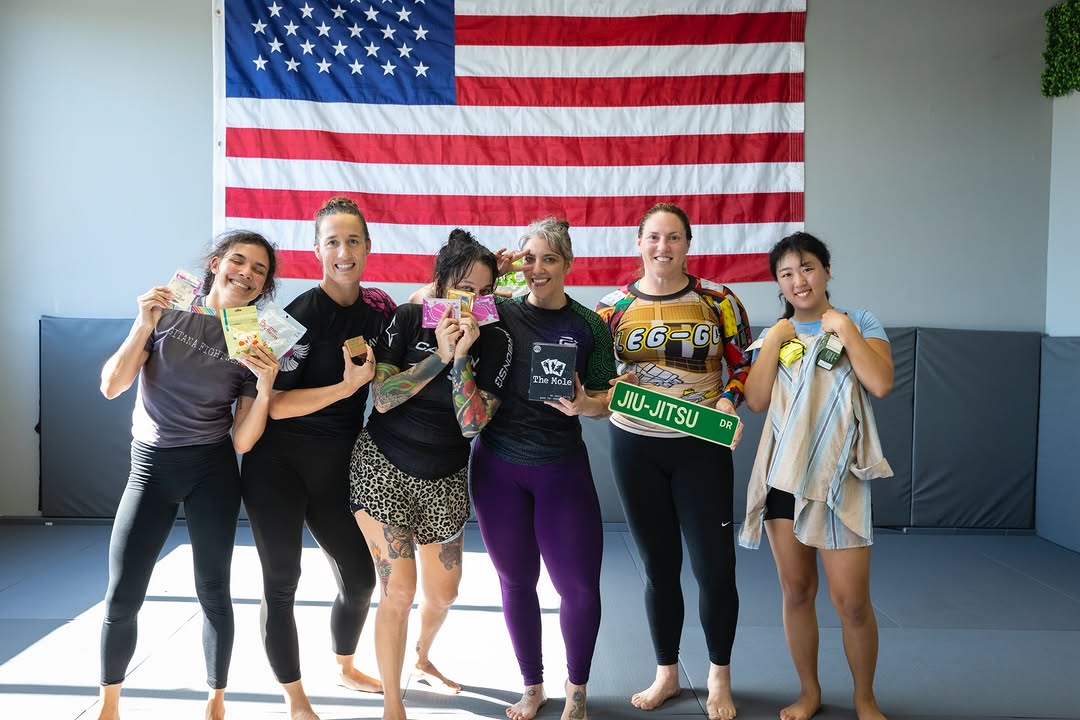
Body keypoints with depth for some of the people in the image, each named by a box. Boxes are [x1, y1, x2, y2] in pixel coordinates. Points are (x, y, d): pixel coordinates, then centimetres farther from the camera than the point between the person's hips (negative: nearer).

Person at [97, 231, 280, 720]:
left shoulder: (254, 346, 0)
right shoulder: (168, 312, -1)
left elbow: (242, 443, -4)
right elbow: (111, 386, -8)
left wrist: (264, 387, -19)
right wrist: (144, 326, -18)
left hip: (212, 470, 0)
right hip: (150, 465, 0)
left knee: (213, 592, 4)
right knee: (122, 598, 0)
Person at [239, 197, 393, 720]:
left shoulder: (379, 307, 2)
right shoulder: (301, 314, -16)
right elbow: (275, 405, -19)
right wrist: (347, 386, -26)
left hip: (337, 465, 6)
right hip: (279, 464, -5)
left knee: (360, 578, 12)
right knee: (281, 582, 2)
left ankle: (344, 668, 40)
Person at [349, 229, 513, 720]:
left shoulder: (495, 342, -7)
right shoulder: (407, 319, -9)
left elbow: (473, 425, -14)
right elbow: (382, 398, -17)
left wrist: (462, 357, -23)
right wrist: (439, 355, -22)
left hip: (446, 477, 3)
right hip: (384, 468, -3)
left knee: (443, 593, 14)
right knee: (399, 590, -8)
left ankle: (423, 659, 46)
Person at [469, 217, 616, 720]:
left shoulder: (590, 326, 0)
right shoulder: (498, 314, -1)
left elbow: (607, 401, 1)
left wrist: (582, 404, -20)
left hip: (562, 467, 0)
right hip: (497, 465, 1)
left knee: (579, 587, -1)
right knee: (516, 582, 12)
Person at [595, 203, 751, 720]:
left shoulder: (717, 301, -2)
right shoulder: (613, 306, 1)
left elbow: (745, 363, 2)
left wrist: (730, 400, -16)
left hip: (700, 447, -1)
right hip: (635, 447, 2)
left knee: (714, 566, -1)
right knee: (659, 565, 12)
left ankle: (719, 677, 22)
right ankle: (666, 674, 30)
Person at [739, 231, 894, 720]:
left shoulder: (860, 323, 3)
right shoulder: (774, 335, 10)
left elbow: (880, 384, -14)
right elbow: (756, 401, -2)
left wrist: (842, 327, -11)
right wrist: (775, 338, -6)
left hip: (839, 478, -3)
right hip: (783, 476, 3)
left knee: (852, 601, -3)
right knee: (795, 591, 9)